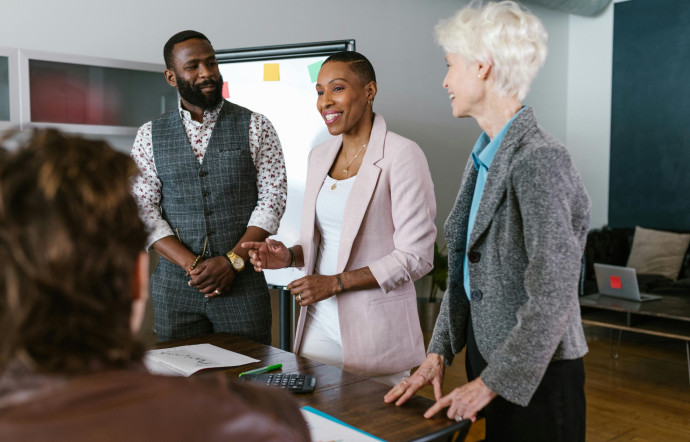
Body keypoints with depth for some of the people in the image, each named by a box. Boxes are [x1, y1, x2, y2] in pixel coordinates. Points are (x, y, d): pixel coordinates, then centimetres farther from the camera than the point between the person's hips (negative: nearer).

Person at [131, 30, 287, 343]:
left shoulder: (255, 127, 1)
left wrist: (232, 261, -14)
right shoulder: (150, 135, 6)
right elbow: (143, 209, 0)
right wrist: (192, 265, -12)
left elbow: (272, 197, -4)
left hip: (242, 282, -1)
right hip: (175, 284, 2)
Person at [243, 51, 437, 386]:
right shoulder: (320, 156, 10)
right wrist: (290, 256, -2)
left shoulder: (401, 155, -12)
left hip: (375, 329, -6)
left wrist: (335, 282, -17)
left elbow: (415, 257, -15)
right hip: (319, 321, 6)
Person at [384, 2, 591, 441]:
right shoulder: (483, 157, 7)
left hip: (535, 377, -8)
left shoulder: (539, 159, -21)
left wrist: (490, 384, -17)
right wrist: (439, 354, 5)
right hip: (488, 361, 8)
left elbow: (553, 298, -23)